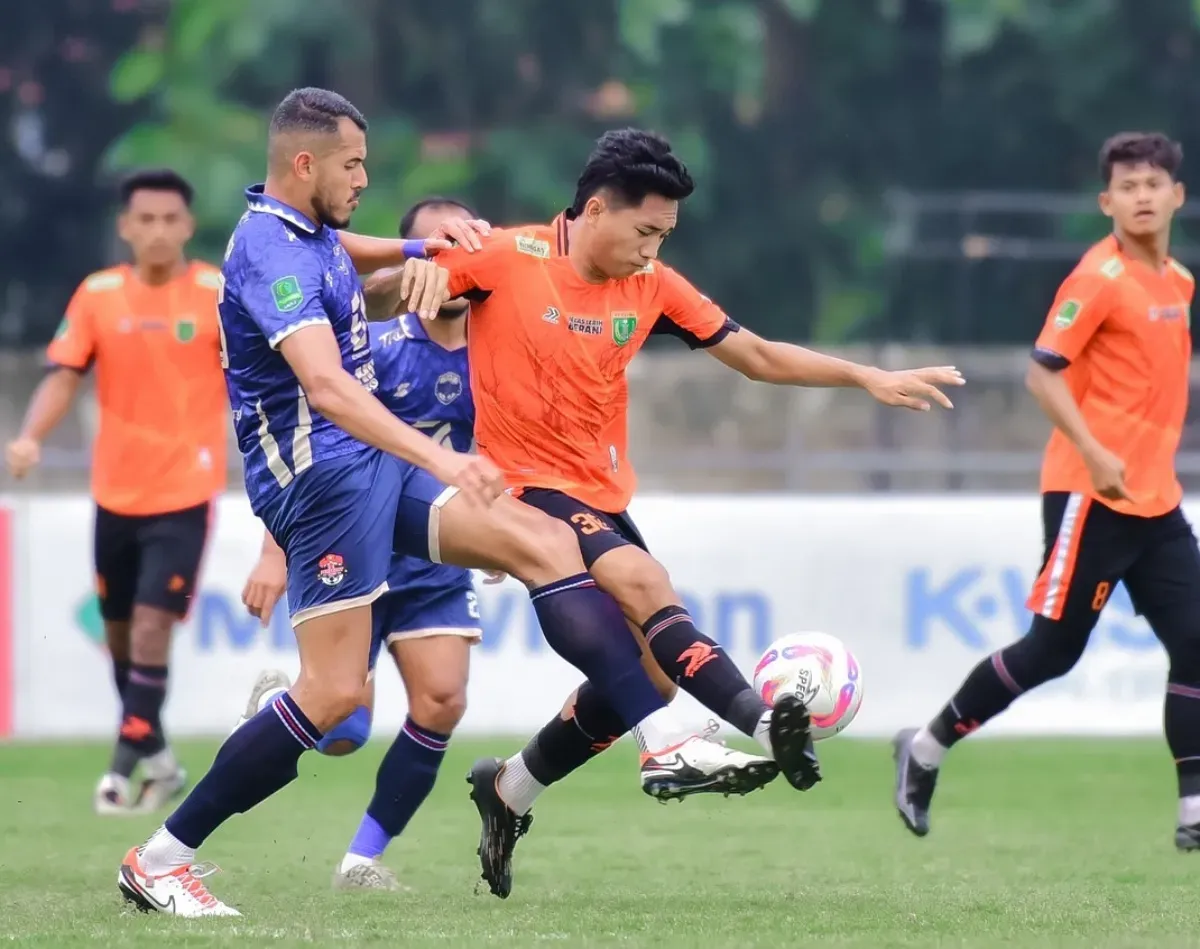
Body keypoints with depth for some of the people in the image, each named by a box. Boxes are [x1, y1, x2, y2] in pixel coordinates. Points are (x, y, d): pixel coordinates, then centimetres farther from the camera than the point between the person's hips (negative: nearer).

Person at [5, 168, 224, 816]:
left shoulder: (219, 295, -7)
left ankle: (125, 766, -7)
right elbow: (64, 374, -4)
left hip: (184, 491, -4)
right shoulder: (98, 295, -1)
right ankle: (156, 758, 30)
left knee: (151, 625, -14)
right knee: (118, 629, 12)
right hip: (115, 490, 4)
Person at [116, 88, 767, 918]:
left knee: (546, 541, -2)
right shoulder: (272, 255, -19)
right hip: (321, 472, -10)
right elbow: (325, 385, -34)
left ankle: (664, 742, -9)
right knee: (335, 694, -12)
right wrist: (439, 459, -42)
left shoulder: (307, 231, 12)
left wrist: (416, 249, 22)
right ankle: (162, 858, -4)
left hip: (374, 468, 10)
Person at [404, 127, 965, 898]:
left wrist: (868, 378, 0)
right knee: (642, 580, -30)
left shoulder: (651, 286, 4)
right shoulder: (506, 259, -11)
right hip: (527, 486, -7)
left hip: (602, 496, 7)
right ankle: (765, 724, -41)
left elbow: (758, 356, 7)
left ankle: (510, 791, 23)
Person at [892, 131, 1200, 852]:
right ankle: (927, 749, 14)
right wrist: (1094, 453, -27)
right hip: (1092, 494, -7)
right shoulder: (1100, 279, -13)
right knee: (1053, 649, -3)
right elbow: (1043, 372, -18)